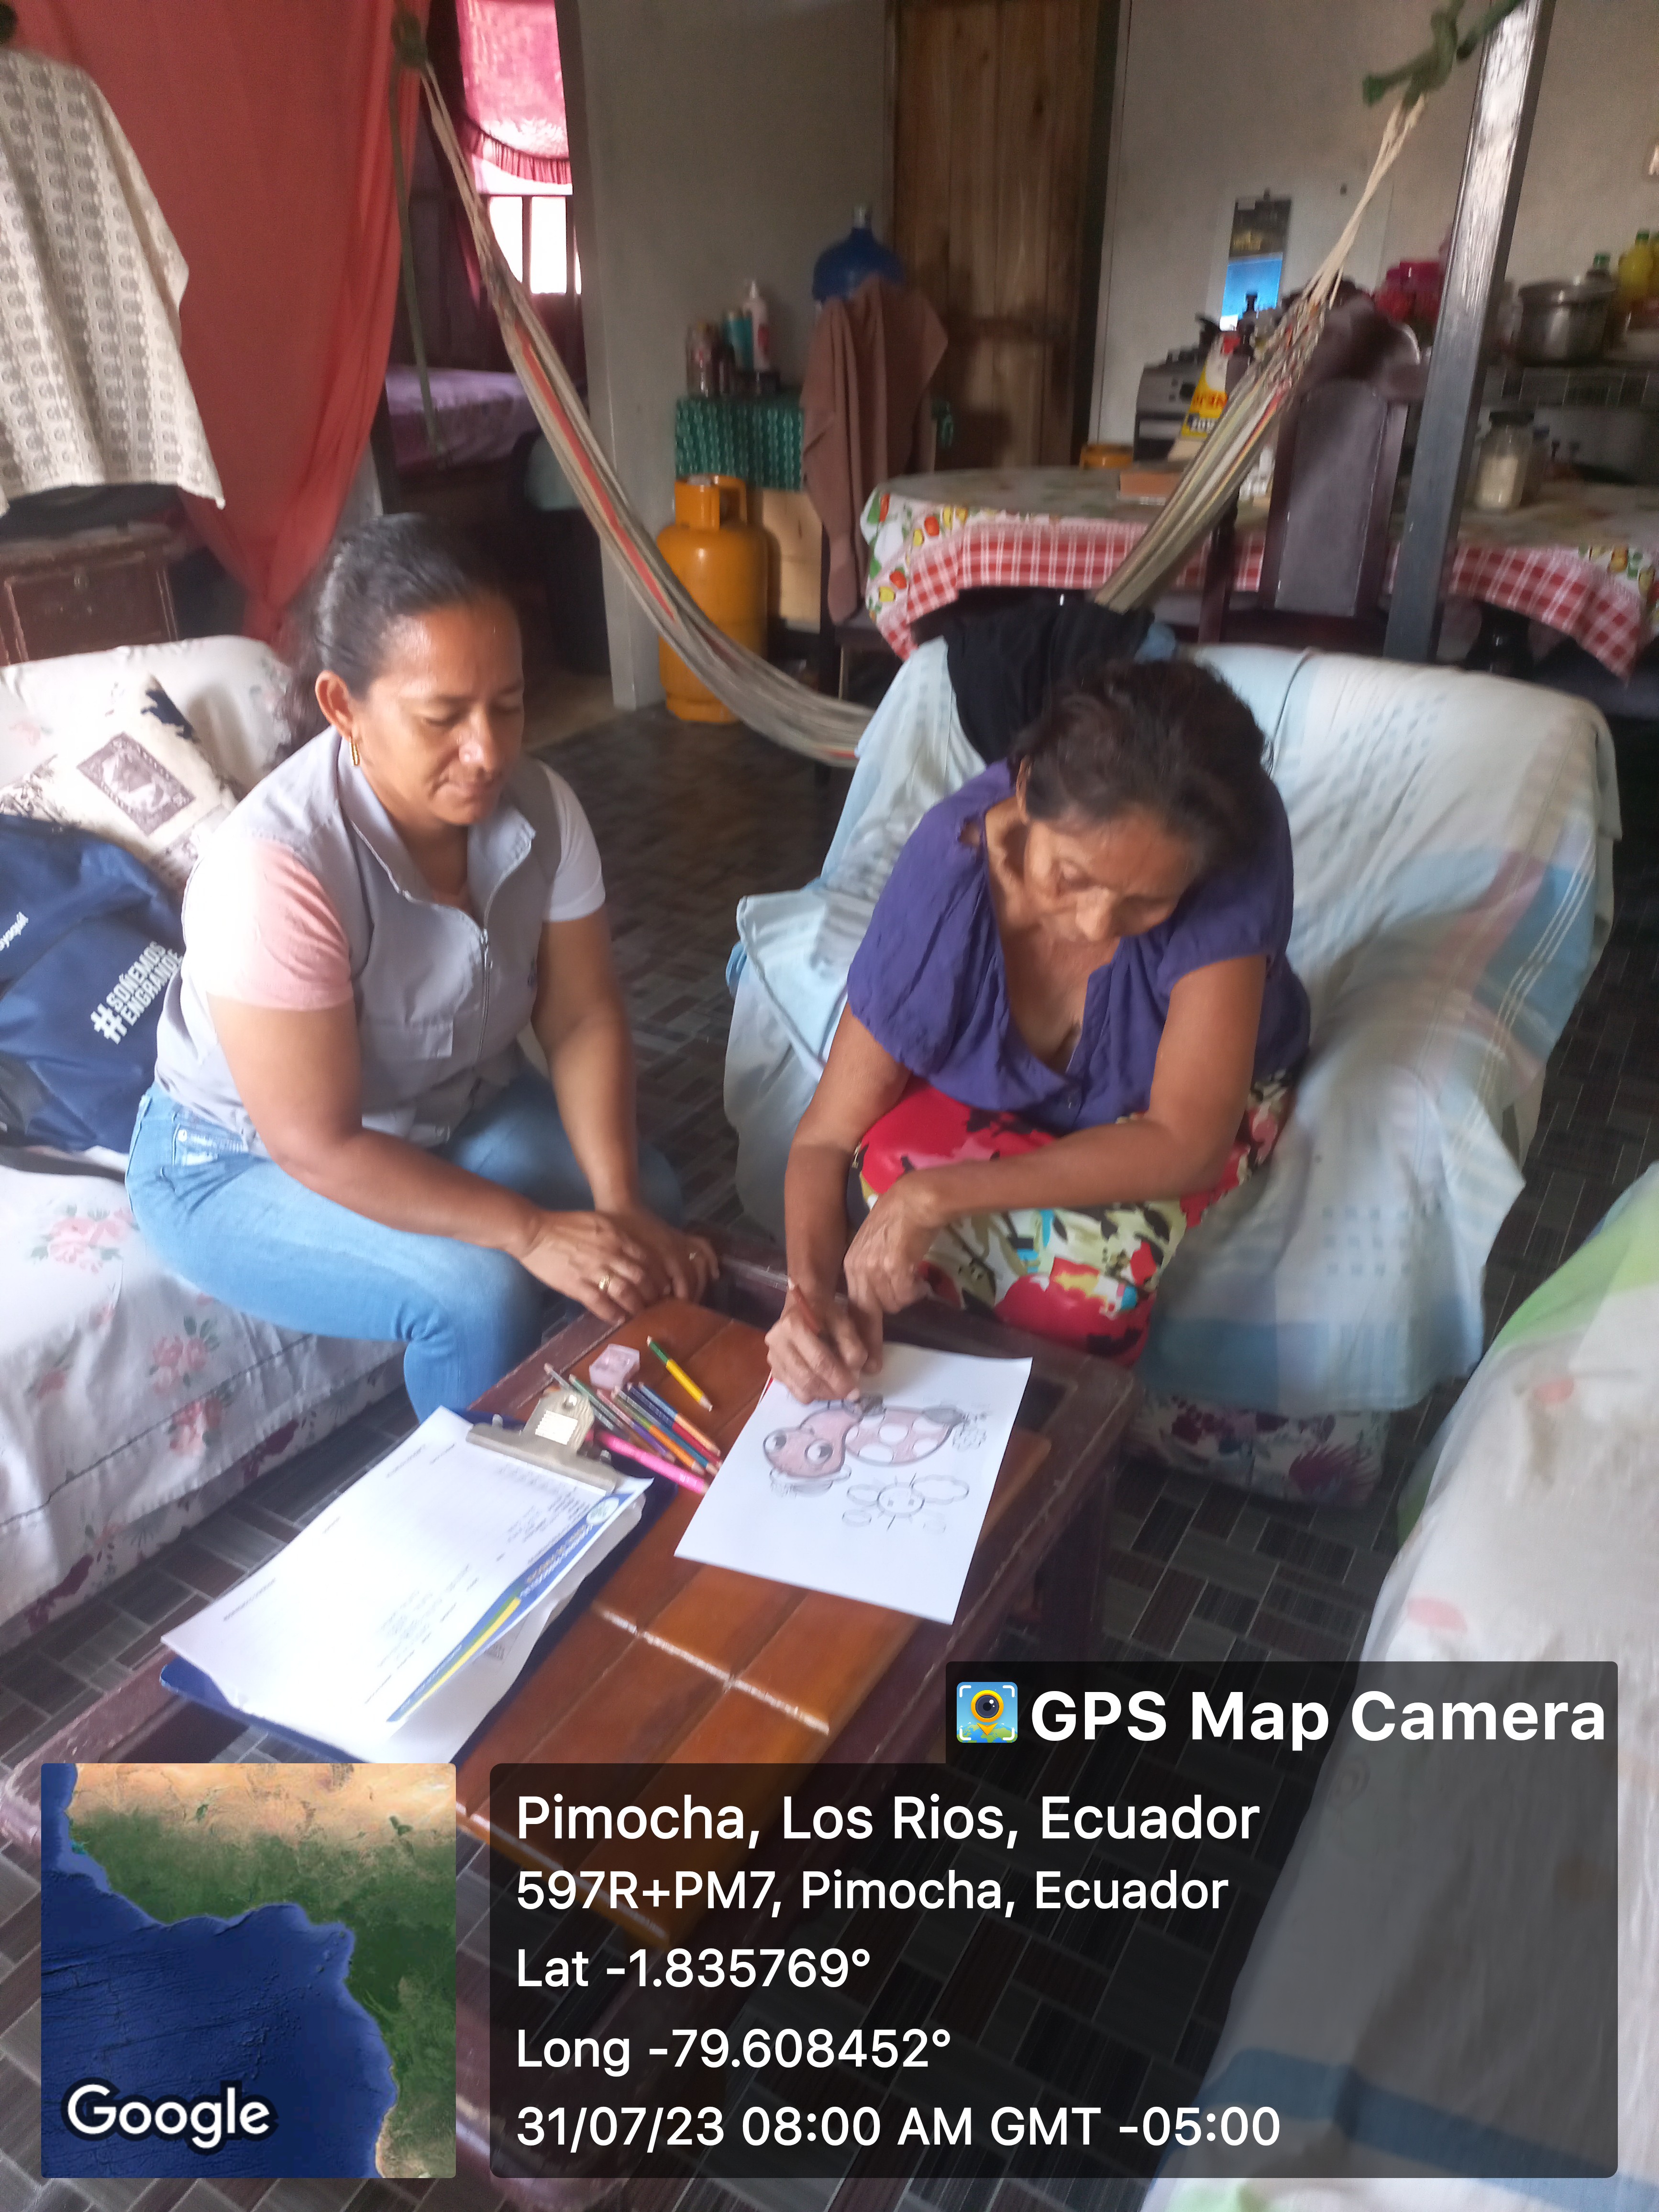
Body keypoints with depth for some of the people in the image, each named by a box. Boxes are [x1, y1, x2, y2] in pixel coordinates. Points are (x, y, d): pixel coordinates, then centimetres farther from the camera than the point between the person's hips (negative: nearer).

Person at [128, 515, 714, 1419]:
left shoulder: (539, 806, -17)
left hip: (453, 1104, 6)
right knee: (476, 1295, -26)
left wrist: (620, 1202, -25)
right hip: (249, 1160, -5)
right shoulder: (273, 868, -34)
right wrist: (532, 1231, -32)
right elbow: (320, 1145, -30)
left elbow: (583, 1019, -12)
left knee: (650, 1200, -13)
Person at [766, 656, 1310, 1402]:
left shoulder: (1236, 846, -36)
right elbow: (827, 1137, -26)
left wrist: (939, 1194, -42)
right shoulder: (950, 868, -33)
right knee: (891, 1160, -29)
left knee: (1091, 1247, -31)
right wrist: (810, 1293, -45)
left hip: (1196, 1102, -1)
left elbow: (1186, 1142, -36)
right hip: (1003, 1094, 1)